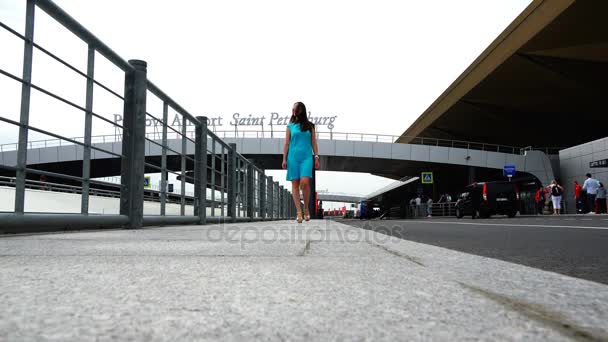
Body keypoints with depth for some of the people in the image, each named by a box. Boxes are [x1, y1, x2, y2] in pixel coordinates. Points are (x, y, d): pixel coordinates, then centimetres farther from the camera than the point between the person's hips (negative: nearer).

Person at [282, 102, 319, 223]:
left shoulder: (310, 126, 10)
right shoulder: (290, 126, 10)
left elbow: (314, 143, 10)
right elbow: (286, 143, 9)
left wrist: (316, 157, 3)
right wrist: (284, 159, 3)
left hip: (306, 157, -1)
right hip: (293, 157, 1)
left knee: (305, 182, -16)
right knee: (295, 184, -1)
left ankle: (306, 208, 2)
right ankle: (298, 211, 4)